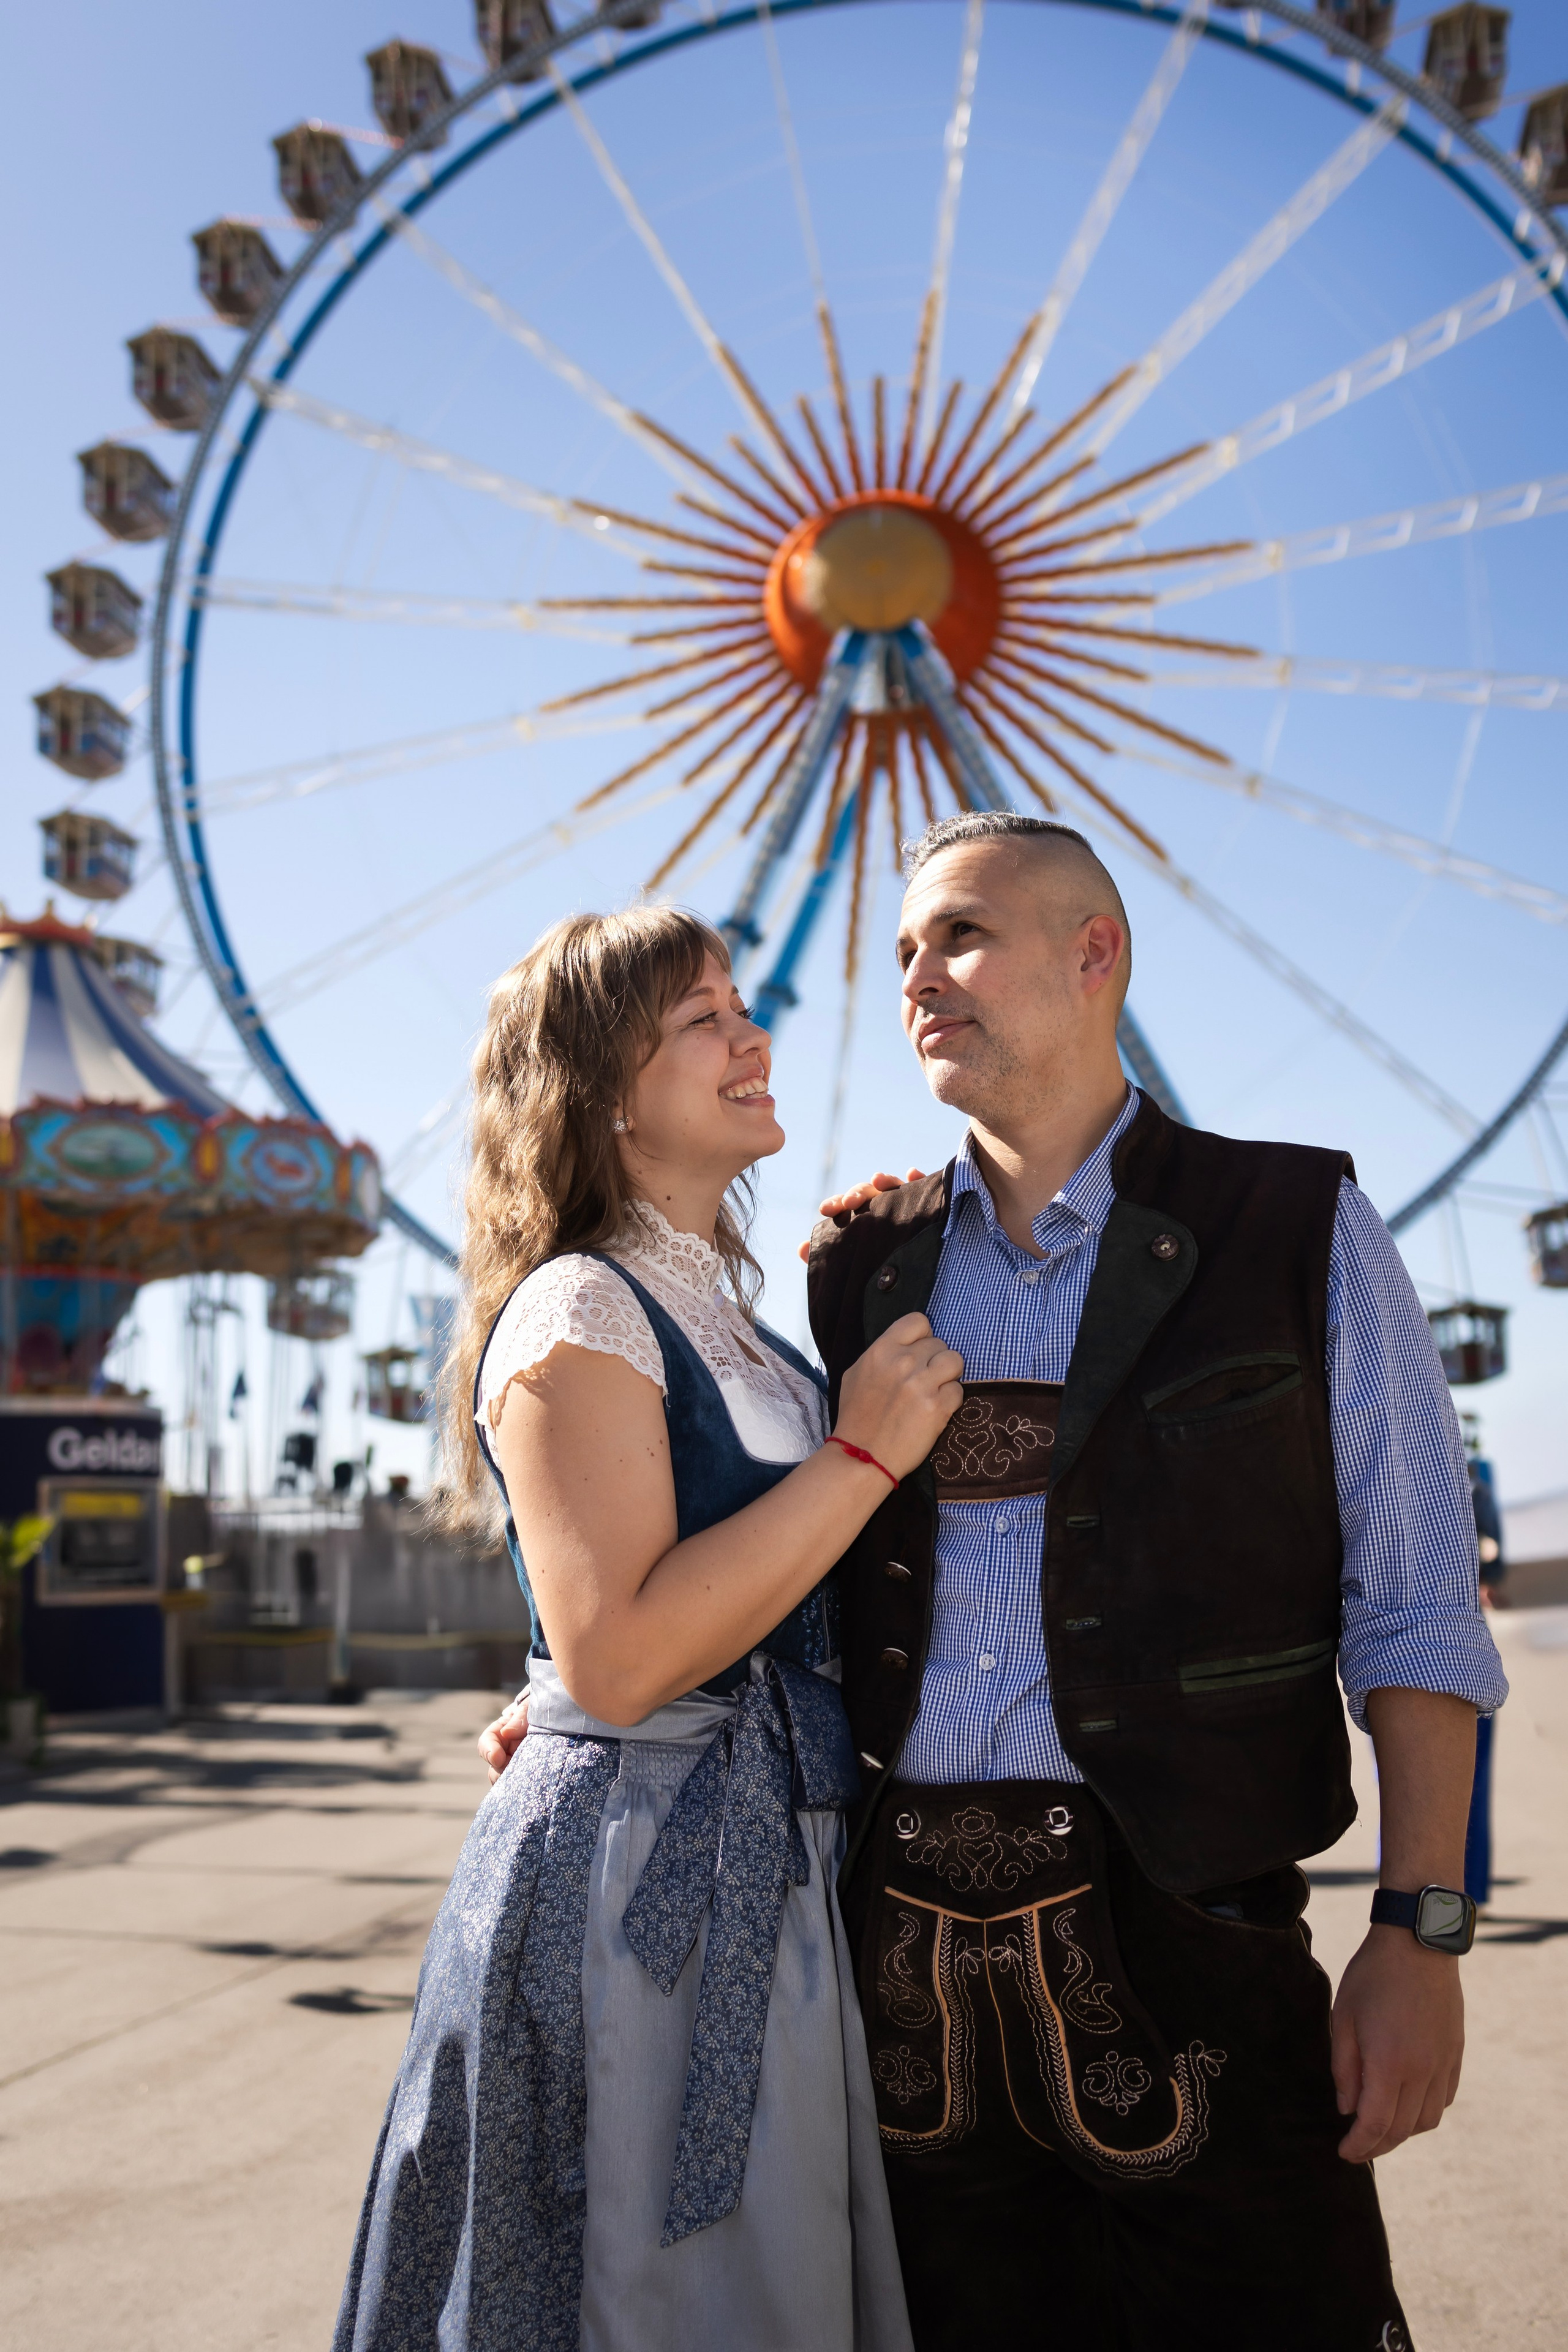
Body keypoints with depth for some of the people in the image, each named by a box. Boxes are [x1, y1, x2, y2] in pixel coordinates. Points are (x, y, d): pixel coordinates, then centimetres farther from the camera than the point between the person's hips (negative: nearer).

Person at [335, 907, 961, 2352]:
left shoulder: (723, 1314, 14)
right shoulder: (578, 1313, -14)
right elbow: (618, 1656, -24)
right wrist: (866, 1449, -18)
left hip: (771, 1878, 9)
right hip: (642, 1888, -9)